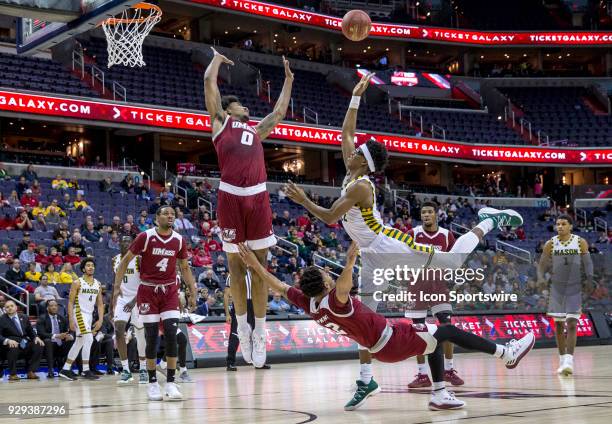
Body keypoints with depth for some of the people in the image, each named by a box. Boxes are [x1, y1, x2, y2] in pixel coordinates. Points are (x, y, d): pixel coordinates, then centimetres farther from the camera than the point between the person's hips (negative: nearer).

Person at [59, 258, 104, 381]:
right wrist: (71, 320, -16)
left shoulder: (98, 284, 9)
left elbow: (100, 304, 11)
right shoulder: (77, 283, -8)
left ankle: (66, 369, 20)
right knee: (88, 339, -18)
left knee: (79, 343, 11)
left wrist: (100, 320, 0)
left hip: (89, 315, 7)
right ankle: (86, 370, -12)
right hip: (79, 314, -7)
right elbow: (70, 302, -9)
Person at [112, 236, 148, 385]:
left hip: (137, 299, -4)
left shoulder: (138, 259, -11)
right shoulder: (115, 260, 7)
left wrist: (134, 301, -23)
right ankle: (126, 370, -6)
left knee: (140, 334, -1)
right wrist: (112, 303, 13)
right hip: (122, 299, 4)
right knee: (118, 331, -11)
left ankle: (143, 370, 12)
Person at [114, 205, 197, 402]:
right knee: (152, 337, -2)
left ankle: (170, 383, -3)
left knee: (171, 334, -8)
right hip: (148, 290, -2)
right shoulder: (145, 237, -9)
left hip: (169, 290, 2)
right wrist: (117, 285, -8)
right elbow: (125, 260, -3)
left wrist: (192, 293, 9)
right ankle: (152, 383, 9)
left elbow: (185, 268, 13)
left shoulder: (179, 240, 2)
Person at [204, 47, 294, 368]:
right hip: (230, 197, -4)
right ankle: (242, 327, 15)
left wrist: (288, 80, 44)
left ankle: (259, 331, 9)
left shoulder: (256, 131, 29)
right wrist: (217, 58, 29)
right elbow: (209, 82, 14)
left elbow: (279, 112, 40)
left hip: (258, 197, 4)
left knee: (259, 266, 3)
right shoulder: (220, 120, 16)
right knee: (236, 266, 4)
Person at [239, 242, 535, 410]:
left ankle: (439, 395, 21)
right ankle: (507, 353, 12)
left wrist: (255, 265, -3)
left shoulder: (309, 305, -6)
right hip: (392, 342, -9)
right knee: (448, 331, 1)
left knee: (434, 340, 23)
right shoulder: (334, 302, -29)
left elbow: (280, 287, 1)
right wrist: (350, 261, -63)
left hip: (379, 348, 9)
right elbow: (343, 285, -52)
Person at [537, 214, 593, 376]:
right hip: (557, 288, 2)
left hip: (575, 288, -2)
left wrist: (590, 280, -18)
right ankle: (562, 359, 17)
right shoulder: (550, 244, 0)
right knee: (558, 325, 6)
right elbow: (542, 265, 4)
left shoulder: (581, 242, -3)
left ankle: (569, 360, -16)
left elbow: (588, 263, -3)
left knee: (571, 324, -11)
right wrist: (541, 278, -16)